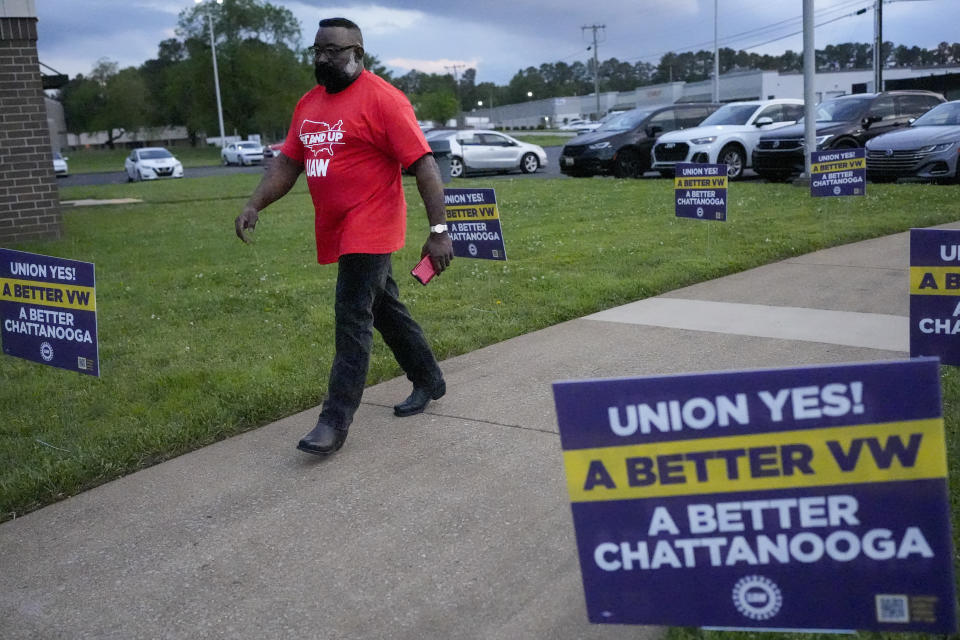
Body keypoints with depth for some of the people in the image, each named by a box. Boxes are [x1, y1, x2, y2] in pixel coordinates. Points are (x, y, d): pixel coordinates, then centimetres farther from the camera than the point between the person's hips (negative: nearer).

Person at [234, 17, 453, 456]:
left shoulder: (381, 99, -12)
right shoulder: (309, 104, 12)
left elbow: (423, 163, -16)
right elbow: (287, 161, 15)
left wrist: (438, 229, -21)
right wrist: (254, 205, 0)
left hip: (370, 230, -8)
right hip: (337, 232, 8)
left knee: (352, 318, -9)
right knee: (385, 308, 18)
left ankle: (335, 421, -3)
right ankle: (428, 380, 35)